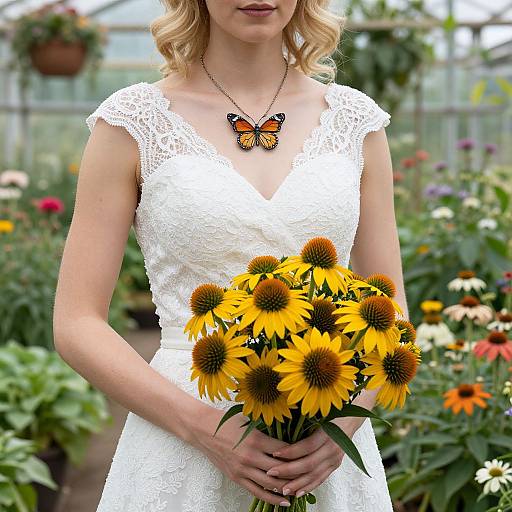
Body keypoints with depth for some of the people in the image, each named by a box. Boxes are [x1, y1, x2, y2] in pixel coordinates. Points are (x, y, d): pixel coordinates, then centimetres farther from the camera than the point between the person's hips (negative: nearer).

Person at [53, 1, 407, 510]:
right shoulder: (133, 122, -3)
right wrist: (206, 426, -15)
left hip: (329, 449, 2)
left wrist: (345, 418, -11)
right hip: (182, 450, -2)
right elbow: (77, 323, -4)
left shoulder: (356, 120, 4)